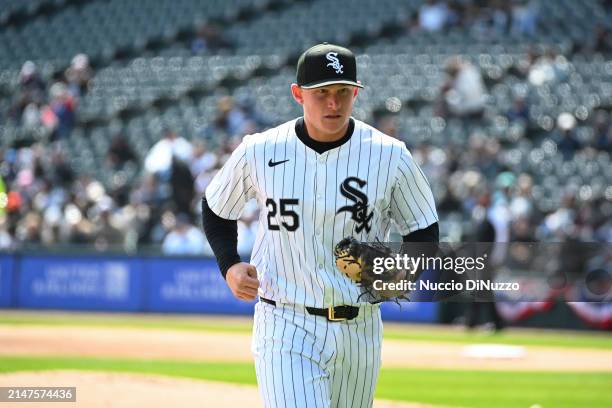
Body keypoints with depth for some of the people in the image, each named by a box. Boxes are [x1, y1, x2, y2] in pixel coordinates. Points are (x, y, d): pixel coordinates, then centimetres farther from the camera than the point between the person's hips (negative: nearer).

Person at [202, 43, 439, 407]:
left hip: (360, 331, 2)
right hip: (285, 328, -2)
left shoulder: (390, 156, -5)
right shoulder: (260, 152, -5)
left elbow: (424, 232, 6)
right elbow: (216, 210, 13)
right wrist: (230, 266, -4)